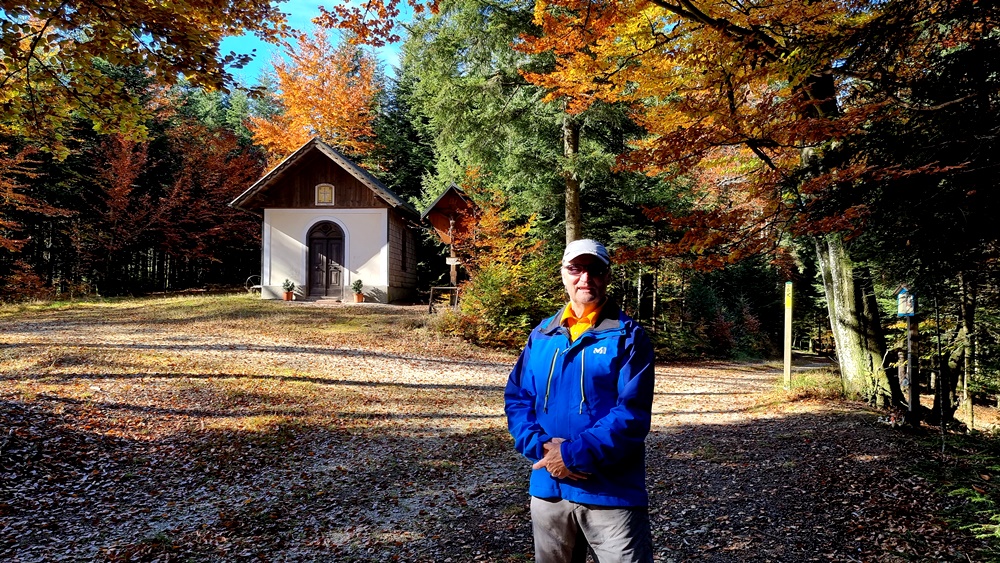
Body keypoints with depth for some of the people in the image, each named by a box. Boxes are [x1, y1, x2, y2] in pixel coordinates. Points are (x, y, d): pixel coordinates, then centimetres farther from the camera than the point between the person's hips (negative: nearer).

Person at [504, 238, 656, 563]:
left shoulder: (627, 335, -6)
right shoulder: (541, 335, 8)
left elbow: (632, 413, -15)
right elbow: (516, 398, 5)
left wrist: (574, 454, -20)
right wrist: (540, 447, -12)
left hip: (612, 492, -4)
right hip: (548, 488, 5)